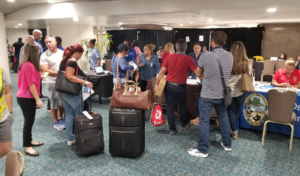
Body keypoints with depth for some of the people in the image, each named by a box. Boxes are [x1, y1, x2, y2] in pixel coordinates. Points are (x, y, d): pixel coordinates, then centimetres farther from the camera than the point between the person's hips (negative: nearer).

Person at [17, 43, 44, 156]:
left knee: (30, 120, 18)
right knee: (28, 121, -2)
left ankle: (29, 141, 32)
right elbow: (31, 84, -23)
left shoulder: (27, 64, 11)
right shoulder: (29, 65, -20)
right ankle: (27, 147, 8)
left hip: (28, 97, 10)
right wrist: (38, 99, -21)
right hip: (26, 98, -10)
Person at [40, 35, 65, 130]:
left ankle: (60, 118, 32)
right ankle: (56, 122, 19)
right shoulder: (44, 55, -8)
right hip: (52, 82, -4)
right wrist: (59, 73, -17)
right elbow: (46, 70, -14)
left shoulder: (63, 53, 4)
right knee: (54, 102, 6)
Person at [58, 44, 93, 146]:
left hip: (62, 92, 9)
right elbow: (69, 76, -24)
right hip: (71, 93, -9)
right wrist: (84, 82, -25)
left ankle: (70, 139, 17)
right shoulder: (73, 61, -14)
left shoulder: (64, 60, 14)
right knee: (78, 115, 4)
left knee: (69, 115, 13)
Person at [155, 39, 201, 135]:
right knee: (182, 106, 21)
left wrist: (156, 84, 7)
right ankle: (184, 125, 37)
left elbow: (162, 72, -1)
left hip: (169, 85, 2)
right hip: (180, 87, -2)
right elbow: (198, 73, -11)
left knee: (170, 108, 9)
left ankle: (172, 129, 15)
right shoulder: (188, 59, -9)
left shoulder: (169, 57, -2)